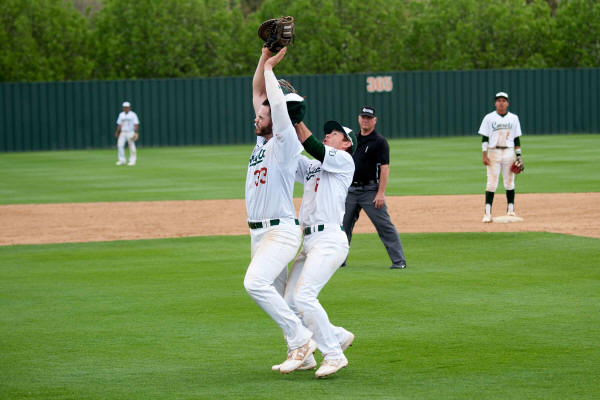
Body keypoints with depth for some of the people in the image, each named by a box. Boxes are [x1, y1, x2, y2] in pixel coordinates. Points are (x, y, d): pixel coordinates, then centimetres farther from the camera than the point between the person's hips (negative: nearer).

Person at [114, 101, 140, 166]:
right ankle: (122, 160, -1)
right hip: (123, 133, 4)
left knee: (131, 147, -3)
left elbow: (136, 124, -9)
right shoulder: (121, 115, 11)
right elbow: (119, 124, 15)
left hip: (130, 133, -4)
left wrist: (136, 133, -20)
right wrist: (117, 132, 8)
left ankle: (132, 160, 6)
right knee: (120, 145, -8)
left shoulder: (133, 115, -4)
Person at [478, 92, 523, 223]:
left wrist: (519, 156, 5)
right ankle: (487, 213, -12)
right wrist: (484, 155, -9)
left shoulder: (514, 118, 9)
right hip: (493, 152, -2)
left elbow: (517, 139, 11)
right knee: (491, 182, -8)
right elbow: (484, 138, 0)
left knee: (509, 182, 5)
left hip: (509, 152, 2)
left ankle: (510, 210, 14)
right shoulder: (489, 118, 2)